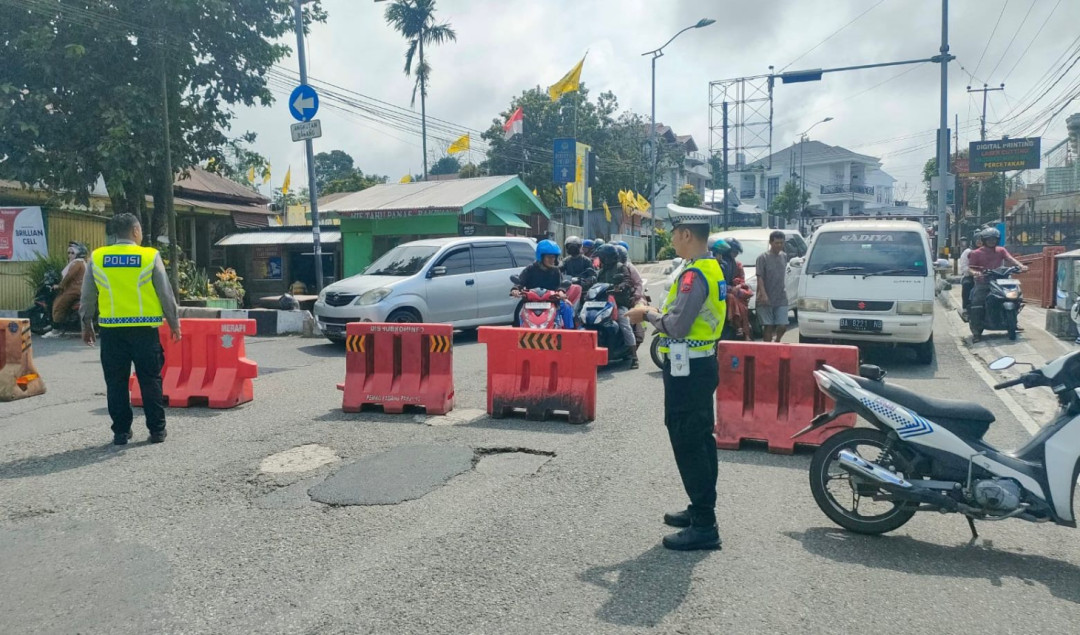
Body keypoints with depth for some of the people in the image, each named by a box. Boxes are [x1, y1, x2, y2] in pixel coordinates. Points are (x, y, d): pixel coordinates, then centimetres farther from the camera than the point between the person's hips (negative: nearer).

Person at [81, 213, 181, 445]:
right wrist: (174, 324, 9)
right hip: (144, 329, -2)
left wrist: (86, 325, 22)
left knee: (116, 382, 10)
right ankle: (157, 429, 11)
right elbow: (165, 293, -1)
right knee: (150, 380, 7)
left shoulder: (96, 258, 3)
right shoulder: (150, 256, -4)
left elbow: (88, 296, 9)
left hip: (111, 330, 2)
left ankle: (121, 431, 14)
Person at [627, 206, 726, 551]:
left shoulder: (694, 274, -20)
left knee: (688, 444, -5)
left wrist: (649, 313, -10)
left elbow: (677, 326, -26)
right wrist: (659, 313, 8)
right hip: (702, 363, 11)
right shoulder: (713, 268, 11)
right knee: (701, 439, 18)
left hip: (687, 370, -10)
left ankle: (704, 526, 2)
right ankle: (702, 509, 31)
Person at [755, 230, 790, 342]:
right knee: (769, 326, 0)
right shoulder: (763, 258, -6)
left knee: (783, 326, -2)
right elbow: (760, 278, -11)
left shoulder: (784, 256, 11)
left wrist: (784, 291, 17)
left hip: (781, 298, 4)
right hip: (767, 299, -4)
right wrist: (763, 294, -20)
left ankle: (776, 341, 24)